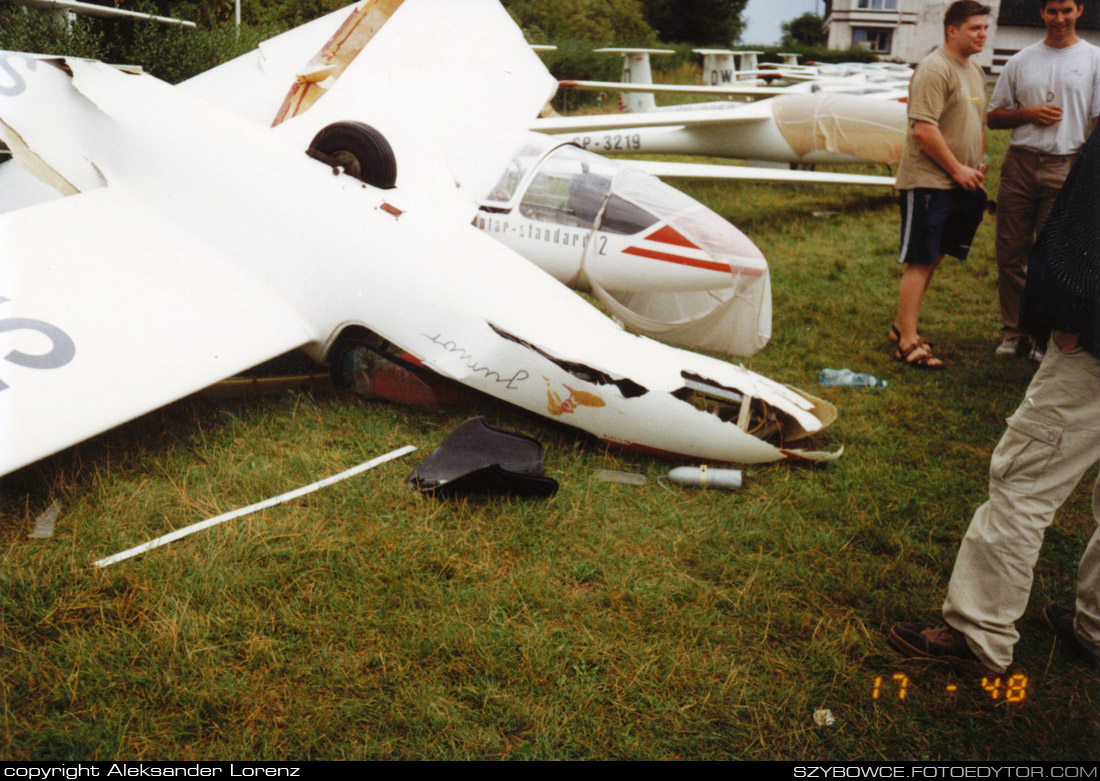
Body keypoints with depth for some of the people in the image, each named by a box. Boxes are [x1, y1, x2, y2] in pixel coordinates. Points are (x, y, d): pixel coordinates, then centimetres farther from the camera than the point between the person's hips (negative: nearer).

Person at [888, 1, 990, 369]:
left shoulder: (975, 70, 17)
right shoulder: (935, 69, -13)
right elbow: (923, 130, -21)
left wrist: (979, 163, 13)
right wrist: (957, 169, -16)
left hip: (959, 185, 9)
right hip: (927, 183, -9)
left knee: (931, 259, 13)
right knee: (920, 263, -7)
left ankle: (902, 326, 23)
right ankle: (908, 343, -2)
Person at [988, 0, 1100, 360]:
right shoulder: (1021, 61, 13)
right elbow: (993, 117, 15)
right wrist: (1028, 113, -5)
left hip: (1066, 168, -2)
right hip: (1019, 164, 3)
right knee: (1011, 253, 3)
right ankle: (1012, 332, 13)